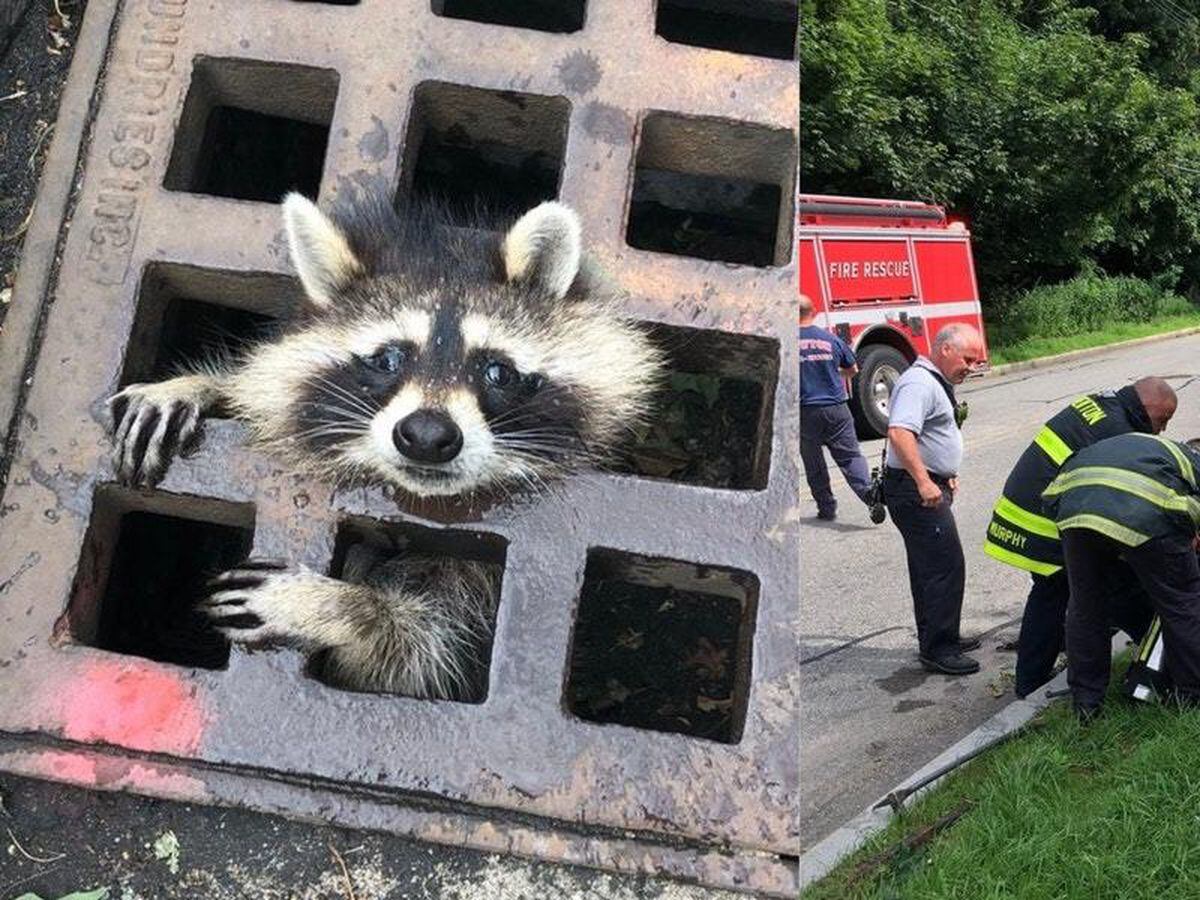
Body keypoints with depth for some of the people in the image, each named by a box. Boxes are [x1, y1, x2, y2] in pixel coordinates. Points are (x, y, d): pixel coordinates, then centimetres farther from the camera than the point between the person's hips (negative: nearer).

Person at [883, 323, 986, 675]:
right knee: (946, 567, -8)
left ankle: (937, 641, 27)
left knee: (929, 567, 17)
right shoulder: (919, 383, -17)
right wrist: (924, 482, -35)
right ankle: (938, 649, -2)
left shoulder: (936, 382, 18)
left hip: (929, 488, 11)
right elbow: (899, 432, -31)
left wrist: (946, 475, 23)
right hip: (916, 490, -11)